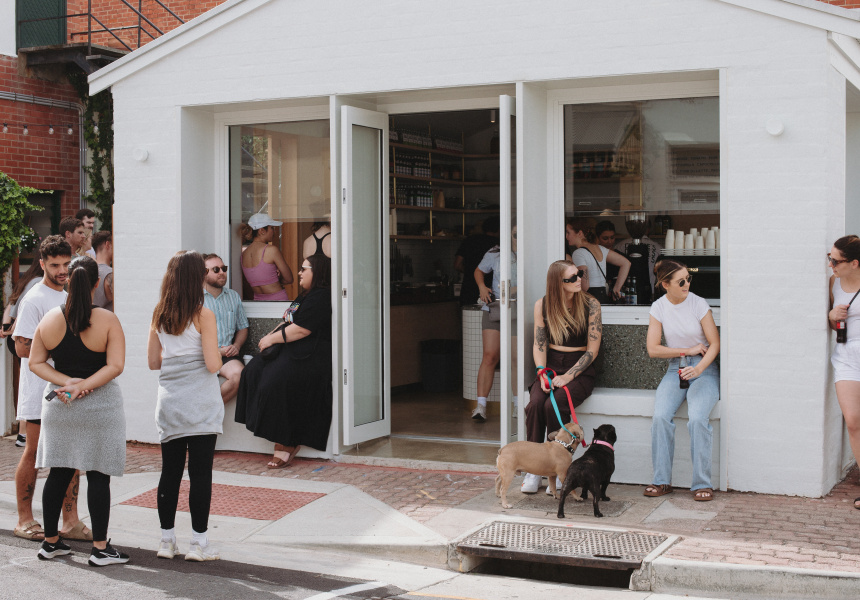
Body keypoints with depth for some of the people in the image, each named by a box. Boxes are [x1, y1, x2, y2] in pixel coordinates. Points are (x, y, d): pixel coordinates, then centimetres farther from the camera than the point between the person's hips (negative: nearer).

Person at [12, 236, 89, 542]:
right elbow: (23, 348, -14)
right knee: (34, 453, 1)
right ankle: (25, 520, 13)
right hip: (40, 391, -7)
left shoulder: (68, 298, 16)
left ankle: (70, 522, 10)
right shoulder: (34, 300, -8)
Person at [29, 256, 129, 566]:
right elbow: (115, 366, -17)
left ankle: (50, 541, 23)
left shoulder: (50, 319, -1)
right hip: (99, 406, -4)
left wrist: (66, 383, -7)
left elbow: (35, 362, 1)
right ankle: (100, 547, 4)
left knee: (58, 473, 13)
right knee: (98, 476, 1)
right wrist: (85, 386, -16)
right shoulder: (107, 320, -11)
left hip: (58, 405, 4)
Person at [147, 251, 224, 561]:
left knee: (170, 472, 11)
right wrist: (219, 355, 6)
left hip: (169, 405, 5)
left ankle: (167, 540, 17)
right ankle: (199, 543, 4)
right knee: (201, 473, 0)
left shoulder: (159, 315, 5)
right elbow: (212, 364, -15)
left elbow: (153, 362, 10)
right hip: (200, 406, -5)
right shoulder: (203, 315, -11)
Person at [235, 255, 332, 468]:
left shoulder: (320, 298, -11)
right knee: (253, 371, -6)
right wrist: (271, 336, 10)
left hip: (309, 358, -11)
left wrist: (272, 338, -9)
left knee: (275, 382, -27)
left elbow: (301, 329, -18)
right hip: (289, 351, 11)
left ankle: (286, 444, -16)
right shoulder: (305, 296, 24)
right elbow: (288, 323, 28)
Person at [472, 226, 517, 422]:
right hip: (494, 310, 1)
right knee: (490, 356, -5)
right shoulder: (495, 254, 7)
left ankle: (519, 403, 13)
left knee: (516, 359, -3)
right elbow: (479, 271, 24)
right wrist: (482, 287, 4)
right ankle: (481, 404, -3)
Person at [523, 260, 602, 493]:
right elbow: (539, 344, 5)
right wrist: (542, 374, -12)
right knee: (534, 405, -27)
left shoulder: (590, 305, -5)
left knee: (553, 406, -30)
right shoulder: (542, 305, 2)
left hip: (579, 370, -3)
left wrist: (568, 377, -15)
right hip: (550, 367, 3)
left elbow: (592, 350, -6)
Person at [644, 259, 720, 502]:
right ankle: (662, 481, -14)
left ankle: (702, 483, -18)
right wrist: (688, 350, -8)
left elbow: (715, 344, -5)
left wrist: (698, 368, -21)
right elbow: (653, 349, 1)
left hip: (704, 369, -2)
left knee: (697, 417, -29)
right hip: (676, 369, 2)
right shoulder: (658, 308, 1)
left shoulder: (698, 304, -6)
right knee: (660, 416, -24)